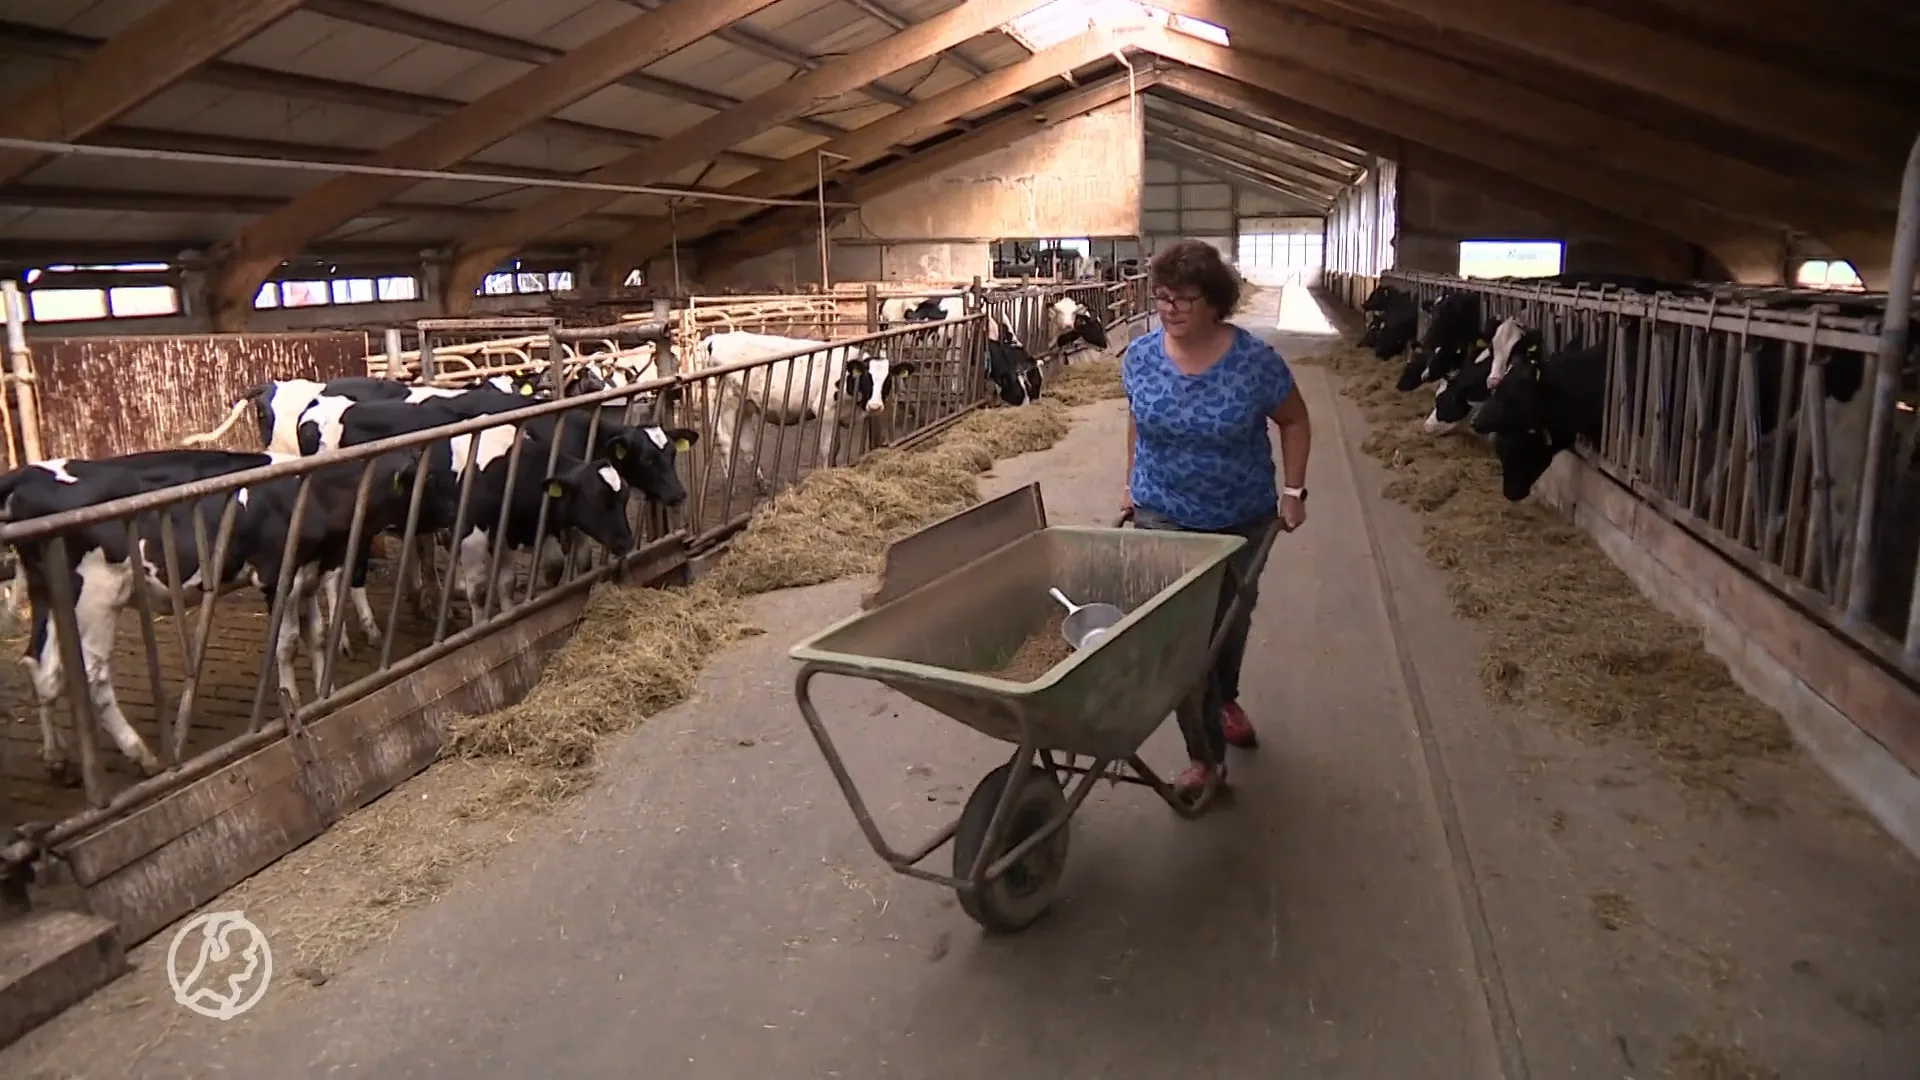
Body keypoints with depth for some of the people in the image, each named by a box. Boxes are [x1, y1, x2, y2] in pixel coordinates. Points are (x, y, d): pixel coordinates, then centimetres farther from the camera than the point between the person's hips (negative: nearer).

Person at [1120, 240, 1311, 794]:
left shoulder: (1254, 361, -16)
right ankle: (1207, 757, 7)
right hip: (1164, 517, 0)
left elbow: (1294, 421, -2)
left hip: (1241, 519, 0)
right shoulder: (1140, 357, -8)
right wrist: (1132, 483, 10)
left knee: (1232, 619, 20)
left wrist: (1293, 489, -9)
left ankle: (1225, 702, 51)